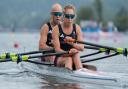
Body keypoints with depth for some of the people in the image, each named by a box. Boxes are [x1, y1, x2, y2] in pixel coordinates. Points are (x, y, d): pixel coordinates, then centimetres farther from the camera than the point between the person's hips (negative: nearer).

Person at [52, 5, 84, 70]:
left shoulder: (77, 28, 4)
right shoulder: (56, 29, -5)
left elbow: (82, 47, -5)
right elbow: (57, 49, -14)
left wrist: (72, 44, -26)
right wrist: (68, 53, -34)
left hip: (74, 57, 2)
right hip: (60, 58, -2)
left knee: (75, 53, -30)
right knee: (68, 59, -32)